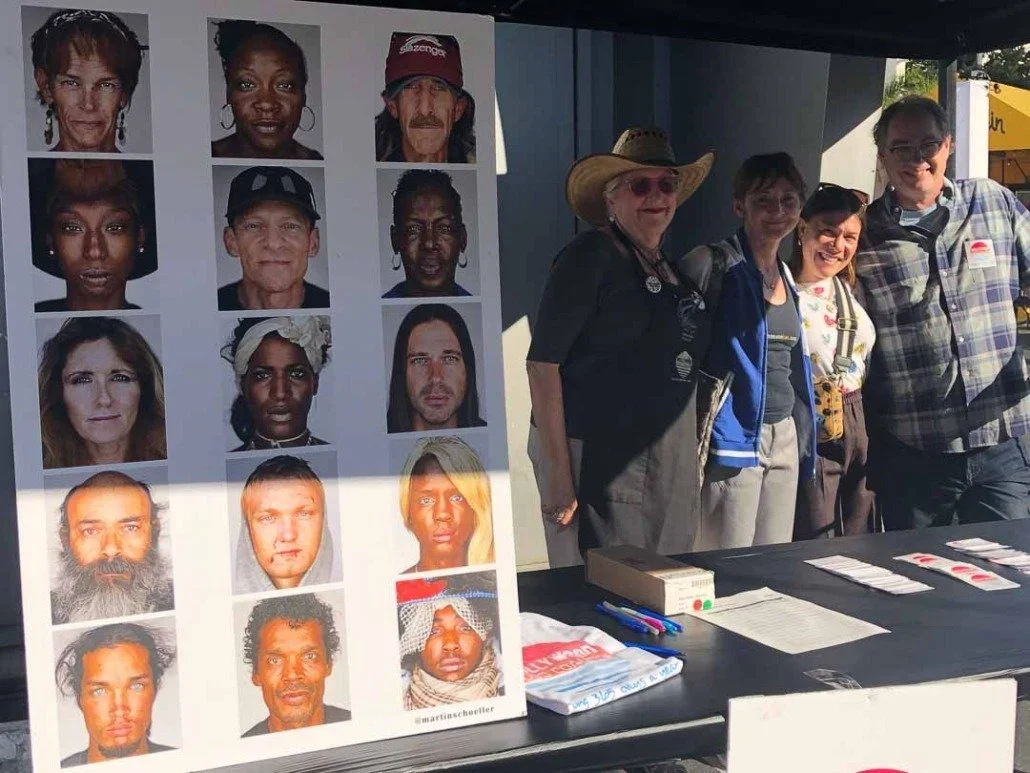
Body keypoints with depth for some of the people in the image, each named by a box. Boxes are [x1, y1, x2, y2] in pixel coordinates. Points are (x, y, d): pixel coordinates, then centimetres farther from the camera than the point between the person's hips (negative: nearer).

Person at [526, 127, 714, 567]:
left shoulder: (676, 273, 14)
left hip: (669, 471, 7)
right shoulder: (589, 258, -8)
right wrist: (559, 474, -18)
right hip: (599, 461, -7)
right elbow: (542, 363, -14)